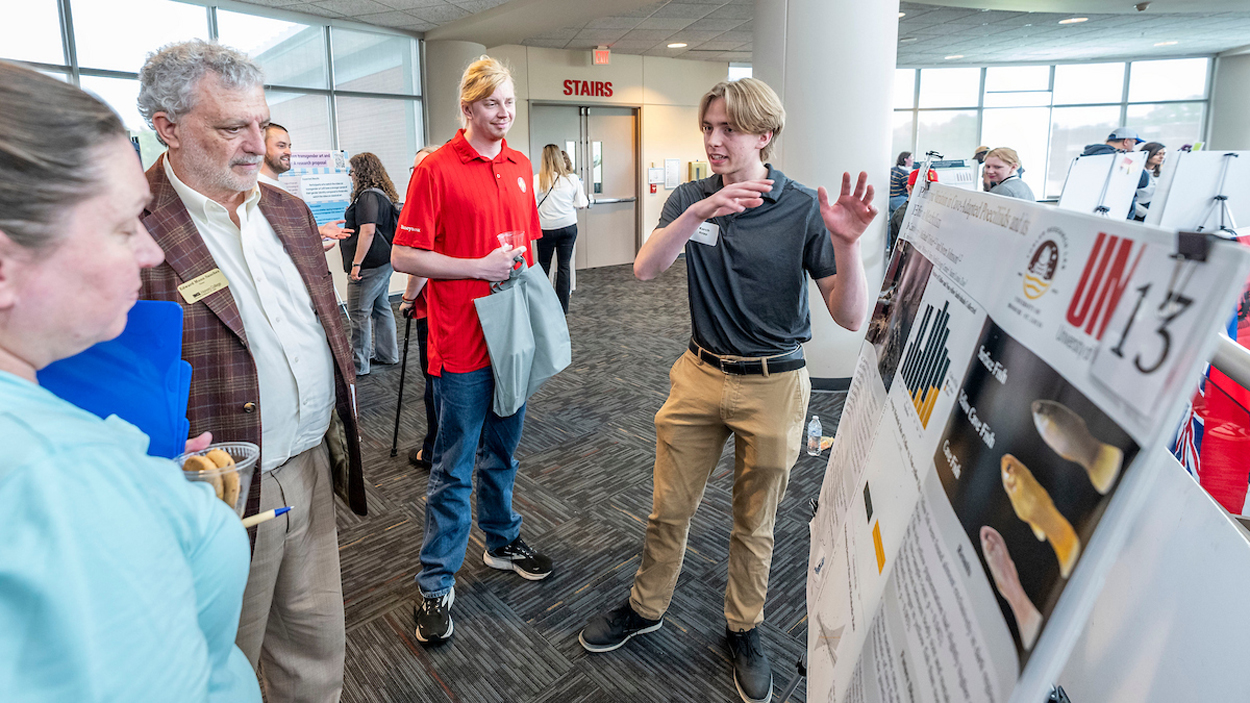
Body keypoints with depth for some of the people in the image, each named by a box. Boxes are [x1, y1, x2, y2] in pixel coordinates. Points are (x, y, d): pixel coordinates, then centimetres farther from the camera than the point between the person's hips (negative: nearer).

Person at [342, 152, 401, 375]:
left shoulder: (368, 196, -16)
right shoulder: (382, 195, 15)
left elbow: (368, 231, -23)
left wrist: (356, 263, -21)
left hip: (369, 265, -10)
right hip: (383, 262, 10)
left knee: (359, 313, -4)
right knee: (381, 307, 17)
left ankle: (359, 365, 2)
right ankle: (387, 354, 27)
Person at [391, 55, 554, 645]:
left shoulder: (521, 167, 11)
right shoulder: (436, 170, -9)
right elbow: (403, 256, -11)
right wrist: (480, 268, -17)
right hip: (461, 342, -6)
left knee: (502, 453, 20)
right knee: (454, 469, 3)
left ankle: (502, 541, 38)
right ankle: (436, 584, 17)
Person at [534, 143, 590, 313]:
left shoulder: (538, 179, -10)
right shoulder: (572, 178, -4)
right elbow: (581, 204, -1)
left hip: (547, 228, -1)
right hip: (568, 227, 1)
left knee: (544, 265, 14)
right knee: (564, 266, 6)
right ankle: (562, 308, 8)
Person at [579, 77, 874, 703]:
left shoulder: (803, 208, -10)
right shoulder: (691, 198, -1)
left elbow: (850, 316, -14)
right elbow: (645, 269, -20)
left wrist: (847, 244, -31)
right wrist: (698, 213, -34)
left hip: (773, 385, -2)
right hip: (699, 375, 3)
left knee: (754, 523, 14)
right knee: (669, 508, 14)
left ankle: (744, 628, 38)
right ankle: (646, 607, 39)